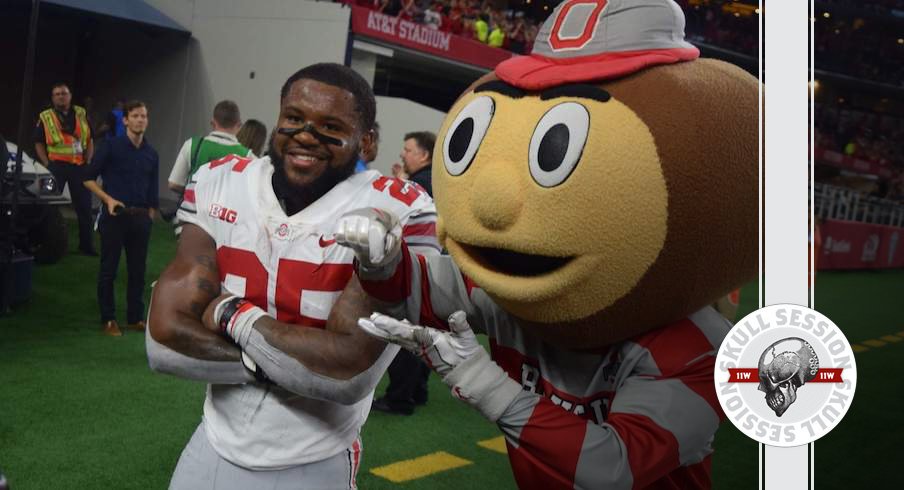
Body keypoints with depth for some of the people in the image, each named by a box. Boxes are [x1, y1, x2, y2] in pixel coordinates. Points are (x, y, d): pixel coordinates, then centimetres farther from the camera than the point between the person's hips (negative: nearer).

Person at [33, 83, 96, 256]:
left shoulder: (81, 114, 9)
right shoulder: (45, 117, 3)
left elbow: (90, 140, 11)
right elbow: (39, 144, 4)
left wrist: (88, 161, -1)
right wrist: (47, 165, -7)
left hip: (79, 166, 2)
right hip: (57, 165, -2)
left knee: (84, 205, 5)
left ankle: (86, 244, 15)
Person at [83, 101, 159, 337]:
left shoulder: (151, 154, 9)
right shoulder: (111, 146, -3)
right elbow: (89, 179, -1)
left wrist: (150, 217, 10)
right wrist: (108, 199, -14)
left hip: (141, 217, 4)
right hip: (114, 215, -4)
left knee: (138, 269, 8)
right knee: (109, 269, 3)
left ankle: (136, 317, 19)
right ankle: (108, 319, 14)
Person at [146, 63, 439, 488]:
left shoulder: (395, 214, -19)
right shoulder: (218, 185, -6)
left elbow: (350, 371, -26)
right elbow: (164, 339, -13)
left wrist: (232, 315, -17)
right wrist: (299, 359, -22)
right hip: (214, 445, 4)